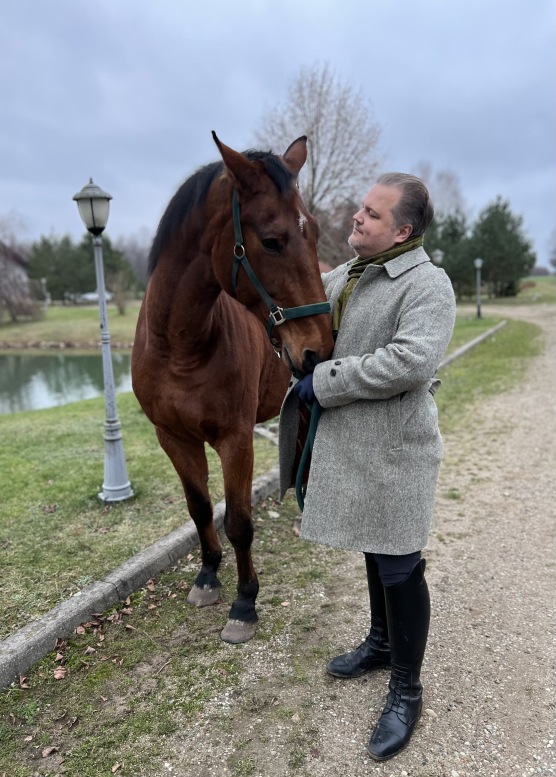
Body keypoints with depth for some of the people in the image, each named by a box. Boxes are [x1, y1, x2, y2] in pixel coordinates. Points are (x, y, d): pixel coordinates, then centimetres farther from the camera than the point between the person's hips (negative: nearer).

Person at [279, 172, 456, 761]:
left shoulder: (427, 283, -15)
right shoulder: (346, 274, 10)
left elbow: (411, 360, -30)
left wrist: (323, 381, -23)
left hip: (392, 452, -8)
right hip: (350, 446, 8)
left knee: (399, 569, 5)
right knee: (374, 553, 24)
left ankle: (406, 691, 27)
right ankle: (381, 643, 47)